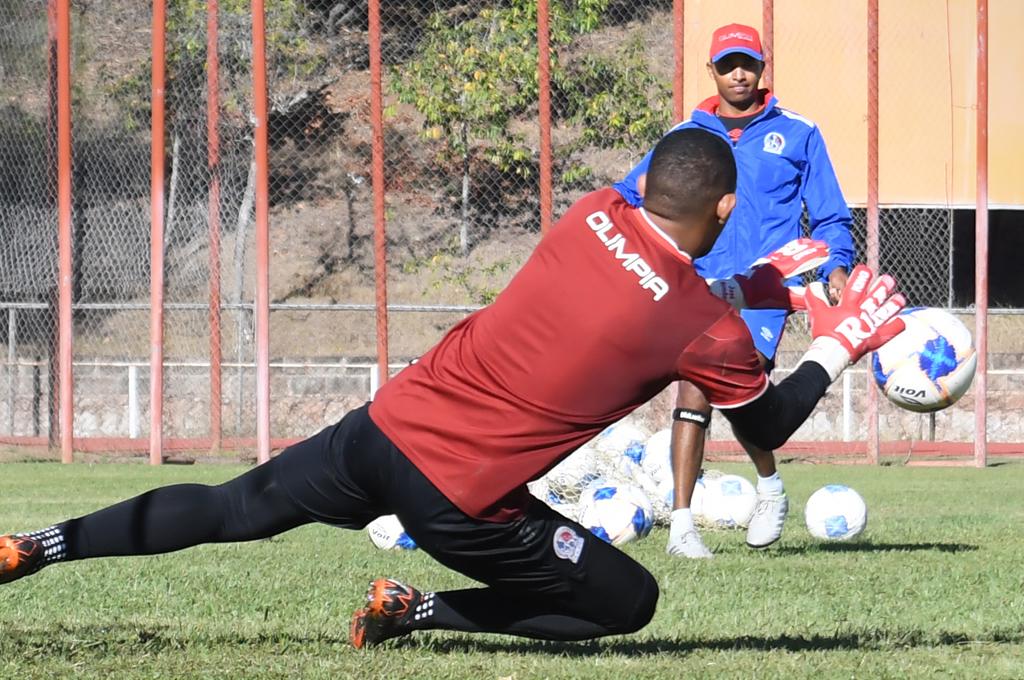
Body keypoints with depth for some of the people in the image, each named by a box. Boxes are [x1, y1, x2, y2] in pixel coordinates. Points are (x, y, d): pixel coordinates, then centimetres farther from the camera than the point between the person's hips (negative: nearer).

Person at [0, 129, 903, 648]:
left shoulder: (592, 216, 2)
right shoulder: (708, 331, -11)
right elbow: (767, 427, 7)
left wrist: (751, 287, 25)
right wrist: (840, 344, 16)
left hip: (386, 425, 5)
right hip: (463, 503, -5)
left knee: (234, 511, 24)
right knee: (628, 601, 12)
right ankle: (420, 613, 4)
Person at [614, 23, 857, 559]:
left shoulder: (796, 134, 11)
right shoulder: (686, 136, 14)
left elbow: (830, 215, 14)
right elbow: (629, 196, 13)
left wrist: (835, 267, -3)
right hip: (701, 283, 2)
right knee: (693, 391, -7)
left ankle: (770, 488, 3)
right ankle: (682, 524, -4)